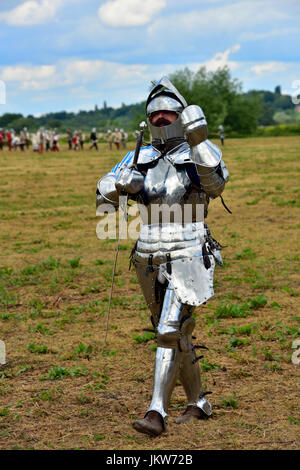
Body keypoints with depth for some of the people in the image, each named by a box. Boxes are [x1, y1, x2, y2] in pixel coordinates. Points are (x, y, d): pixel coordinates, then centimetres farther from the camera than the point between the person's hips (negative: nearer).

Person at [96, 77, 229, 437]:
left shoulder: (197, 158, -5)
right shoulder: (139, 159, 7)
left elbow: (216, 183, -26)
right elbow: (104, 198, 4)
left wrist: (198, 140, -38)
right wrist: (120, 182, -18)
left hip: (187, 261, -5)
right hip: (151, 261, 6)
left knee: (168, 331, -16)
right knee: (178, 334, 15)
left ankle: (156, 413, -14)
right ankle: (199, 403, 30)